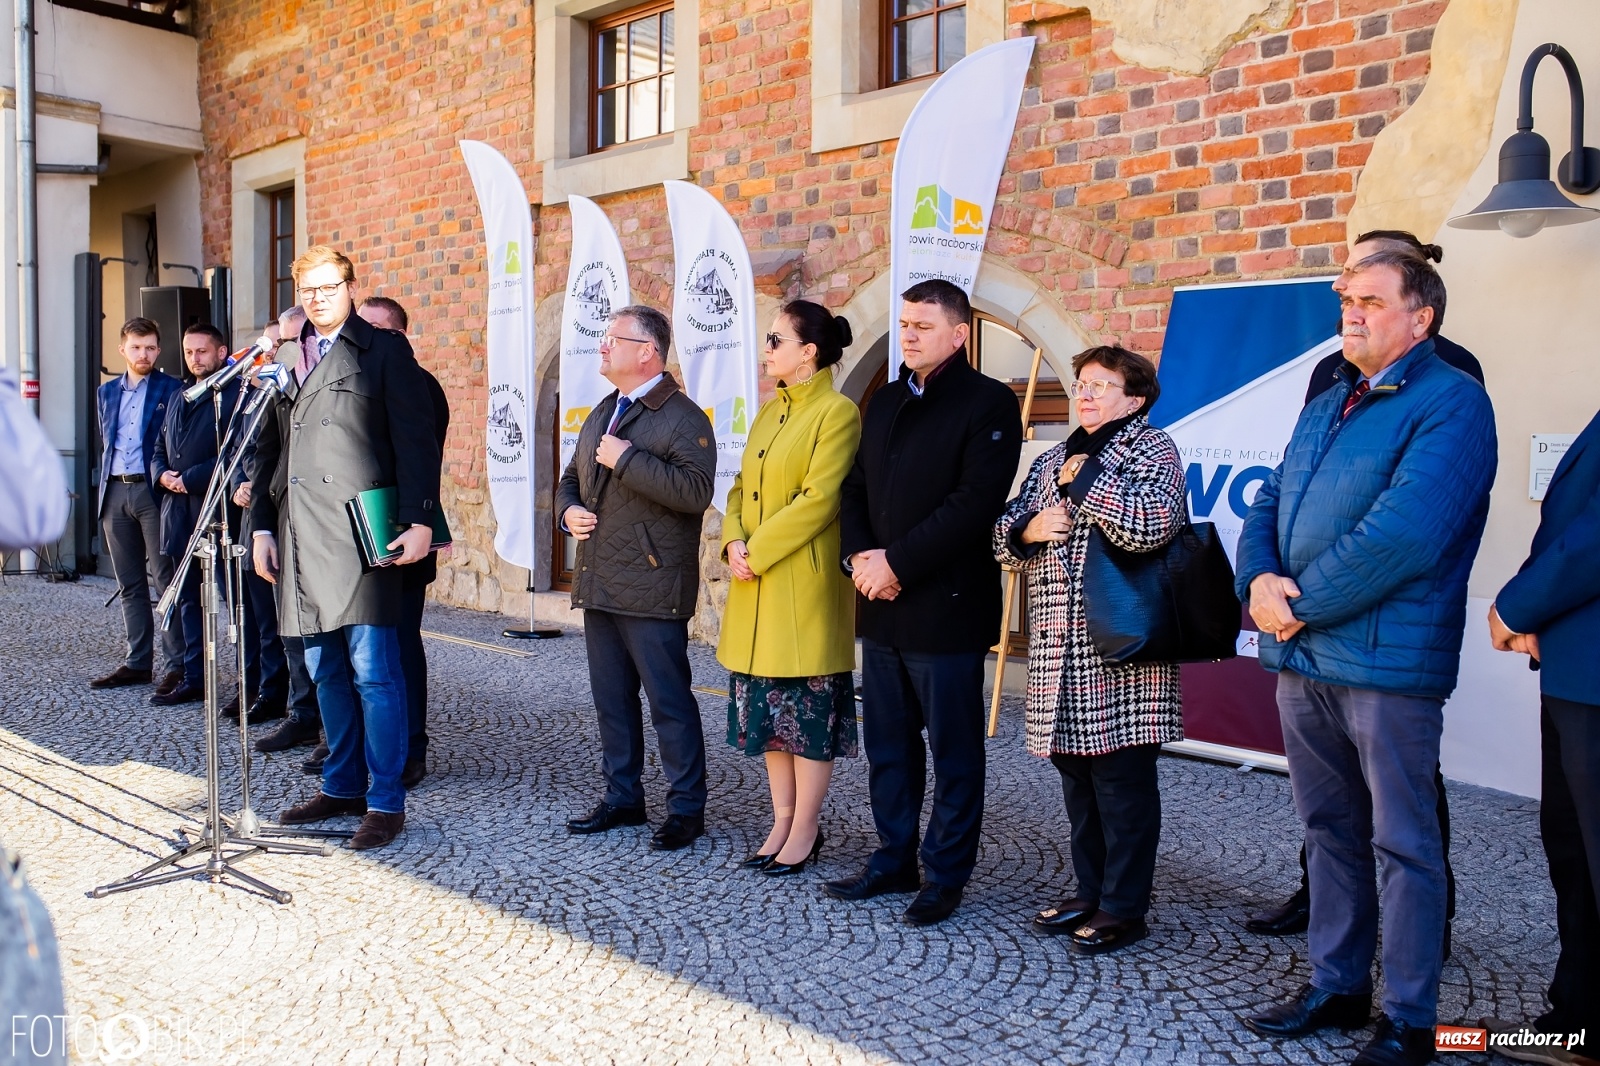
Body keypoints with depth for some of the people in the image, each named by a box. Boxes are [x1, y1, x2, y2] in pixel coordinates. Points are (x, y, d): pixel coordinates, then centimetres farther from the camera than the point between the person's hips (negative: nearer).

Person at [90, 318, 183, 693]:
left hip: (153, 492, -6)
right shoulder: (107, 392, 18)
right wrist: (105, 491, 14)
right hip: (115, 493, 6)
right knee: (130, 585, 9)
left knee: (166, 581, -6)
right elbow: (104, 445, 23)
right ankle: (138, 663, 16)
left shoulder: (173, 390, 1)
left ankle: (178, 665, -4)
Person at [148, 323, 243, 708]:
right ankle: (194, 679, 19)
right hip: (178, 514, 8)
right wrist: (162, 474, 4)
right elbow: (160, 449, 25)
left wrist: (190, 478, -15)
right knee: (187, 600, 11)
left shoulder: (237, 394, -6)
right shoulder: (179, 399, 21)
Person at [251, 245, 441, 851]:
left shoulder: (385, 350, 2)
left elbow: (415, 441, -4)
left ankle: (386, 802, 2)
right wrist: (262, 527, 12)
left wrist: (419, 520, -13)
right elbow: (269, 449, 19)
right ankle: (342, 787, 23)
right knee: (325, 672, 12)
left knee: (372, 672, -5)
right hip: (299, 538, 6)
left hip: (360, 530, -6)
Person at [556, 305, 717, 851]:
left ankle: (686, 807, 11)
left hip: (651, 588, -8)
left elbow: (696, 490, -23)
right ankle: (622, 797, 28)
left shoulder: (683, 417, -8)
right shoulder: (602, 413, 18)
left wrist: (626, 458, -20)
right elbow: (571, 478, 28)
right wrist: (569, 510, 5)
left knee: (670, 700, -1)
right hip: (598, 585, 8)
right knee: (611, 698, 15)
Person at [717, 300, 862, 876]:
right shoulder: (769, 412, 15)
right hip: (756, 589, 8)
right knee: (766, 707, 12)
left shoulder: (837, 412, -10)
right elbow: (742, 487, 15)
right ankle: (782, 821, 24)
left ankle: (804, 831, 13)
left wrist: (758, 551, -16)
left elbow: (818, 500, -17)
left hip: (805, 585, -8)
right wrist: (734, 541, -3)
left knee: (809, 708, 1)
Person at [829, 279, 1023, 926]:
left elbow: (976, 502, -18)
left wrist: (897, 562, -18)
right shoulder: (886, 401, 16)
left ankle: (946, 873, 18)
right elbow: (856, 486, 14)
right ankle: (894, 860, 29)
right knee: (887, 745, 15)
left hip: (947, 606, -7)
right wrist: (859, 554, -5)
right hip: (882, 606, 7)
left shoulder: (988, 403, -7)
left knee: (953, 752, 5)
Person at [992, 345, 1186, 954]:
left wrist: (1085, 479, -12)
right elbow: (1004, 538, 16)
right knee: (1076, 774, 14)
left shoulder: (1152, 450, -2)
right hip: (1059, 649, 7)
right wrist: (1028, 529, -6)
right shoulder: (1052, 461, 18)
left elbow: (1151, 523, -22)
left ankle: (1123, 909, 11)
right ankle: (1090, 893, 27)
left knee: (1122, 778, 0)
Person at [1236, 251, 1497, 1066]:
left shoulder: (1451, 403, -10)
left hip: (1386, 660, -8)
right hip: (1301, 658, 8)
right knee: (1330, 830, 17)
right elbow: (1267, 505, 13)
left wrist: (1301, 603, -15)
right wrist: (1260, 580, -8)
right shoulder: (1326, 406, 17)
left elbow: (1402, 534, -21)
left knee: (1402, 845, 4)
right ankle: (1335, 985, 30)